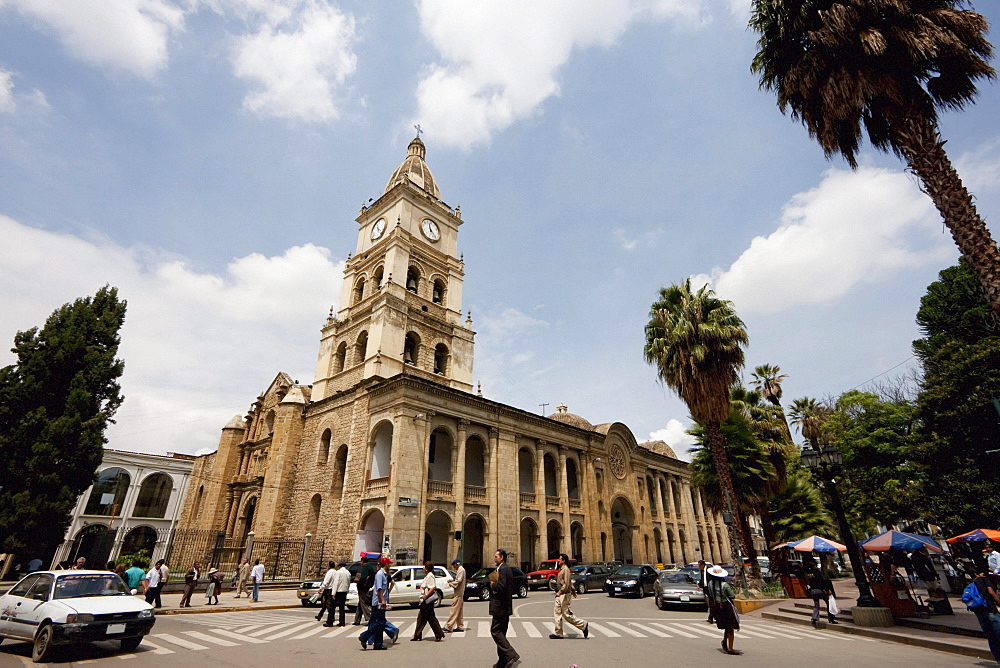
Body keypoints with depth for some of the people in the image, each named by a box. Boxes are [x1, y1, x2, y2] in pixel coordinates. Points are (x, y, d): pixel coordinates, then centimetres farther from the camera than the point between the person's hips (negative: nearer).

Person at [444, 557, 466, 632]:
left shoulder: (461, 570, -13)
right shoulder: (461, 569, 17)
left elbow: (459, 581, -20)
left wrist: (451, 583, -8)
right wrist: (452, 581, 9)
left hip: (458, 593, -10)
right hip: (460, 593, 10)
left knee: (454, 610, -9)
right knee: (459, 610, 13)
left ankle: (448, 627, -9)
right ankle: (460, 626, 17)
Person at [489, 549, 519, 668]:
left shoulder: (503, 569, -16)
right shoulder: (507, 569, 15)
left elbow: (501, 586, -26)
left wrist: (492, 585, -8)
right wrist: (495, 586, 9)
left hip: (500, 606, -10)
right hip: (505, 606, 10)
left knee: (495, 631, -7)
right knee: (501, 632, 14)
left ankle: (512, 655, -11)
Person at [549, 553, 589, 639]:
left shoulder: (566, 570, -17)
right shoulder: (562, 569, 14)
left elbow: (566, 584, -24)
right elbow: (570, 583, 24)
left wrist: (560, 592, -28)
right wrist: (573, 591, 31)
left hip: (565, 595, -10)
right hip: (560, 596, 10)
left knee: (567, 615, -4)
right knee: (557, 614, 8)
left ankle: (584, 625, 9)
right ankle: (558, 633, 14)